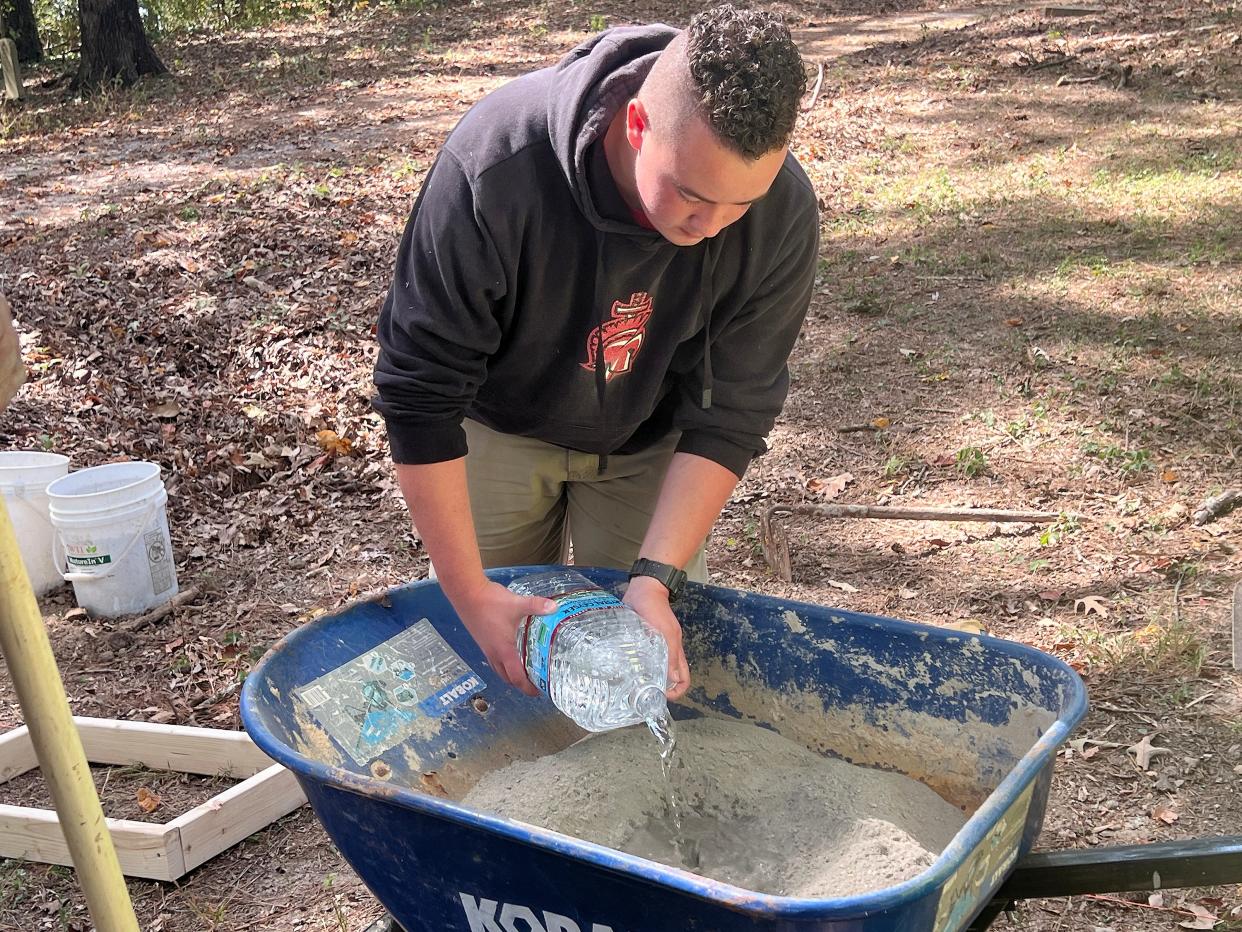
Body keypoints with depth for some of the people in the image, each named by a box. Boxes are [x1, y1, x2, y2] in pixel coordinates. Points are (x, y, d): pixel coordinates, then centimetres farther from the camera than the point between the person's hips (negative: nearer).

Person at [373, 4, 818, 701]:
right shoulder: (494, 168, -37)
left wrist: (656, 580, -30)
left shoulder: (782, 212, -29)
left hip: (650, 439, 2)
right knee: (482, 660, 6)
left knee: (660, 657, 1)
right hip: (501, 426, -1)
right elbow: (420, 394, -29)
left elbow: (729, 413, -20)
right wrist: (473, 595, -29)